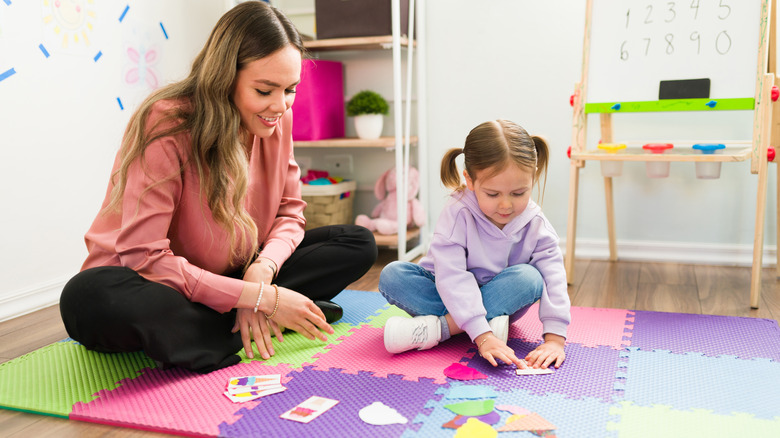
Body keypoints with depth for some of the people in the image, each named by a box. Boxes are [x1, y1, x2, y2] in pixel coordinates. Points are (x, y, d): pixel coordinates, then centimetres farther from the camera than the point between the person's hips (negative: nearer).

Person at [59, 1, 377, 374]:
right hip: (150, 286, -4)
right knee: (91, 298, -40)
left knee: (358, 244, -7)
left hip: (234, 275, 5)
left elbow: (289, 214, 1)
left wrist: (263, 268, -22)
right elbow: (145, 258, -28)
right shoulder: (167, 127, -23)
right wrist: (261, 297, -30)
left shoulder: (278, 119, -5)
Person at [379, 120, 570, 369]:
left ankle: (439, 327, -29)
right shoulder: (458, 214, -24)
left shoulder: (535, 225, -14)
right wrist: (482, 336, -41)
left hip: (499, 298, 2)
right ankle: (490, 325, -32)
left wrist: (555, 339, -32)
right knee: (391, 276, -26)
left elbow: (554, 278, -19)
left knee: (530, 277, -31)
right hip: (453, 299, -1)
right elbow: (452, 277, -32)